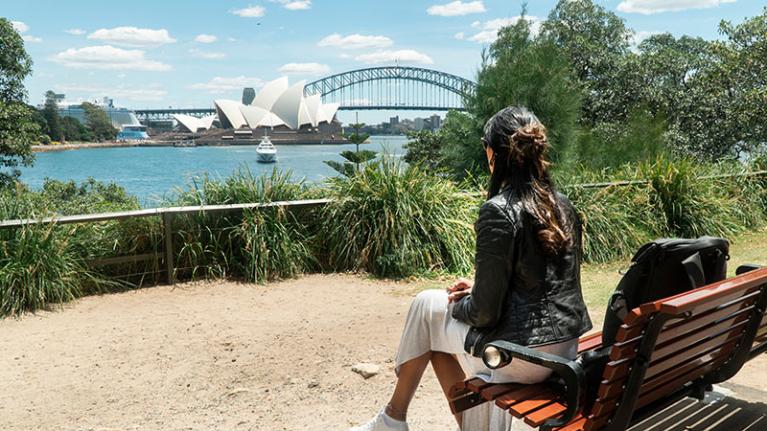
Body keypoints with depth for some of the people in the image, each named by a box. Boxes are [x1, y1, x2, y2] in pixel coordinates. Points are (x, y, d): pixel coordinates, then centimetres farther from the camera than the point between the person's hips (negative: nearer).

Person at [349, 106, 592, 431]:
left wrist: (459, 303, 4)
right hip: (567, 348, 8)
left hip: (526, 357, -7)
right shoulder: (563, 206, 6)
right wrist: (477, 289, 15)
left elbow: (484, 312, -17)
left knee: (427, 306, 14)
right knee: (438, 335, 22)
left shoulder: (498, 211, -19)